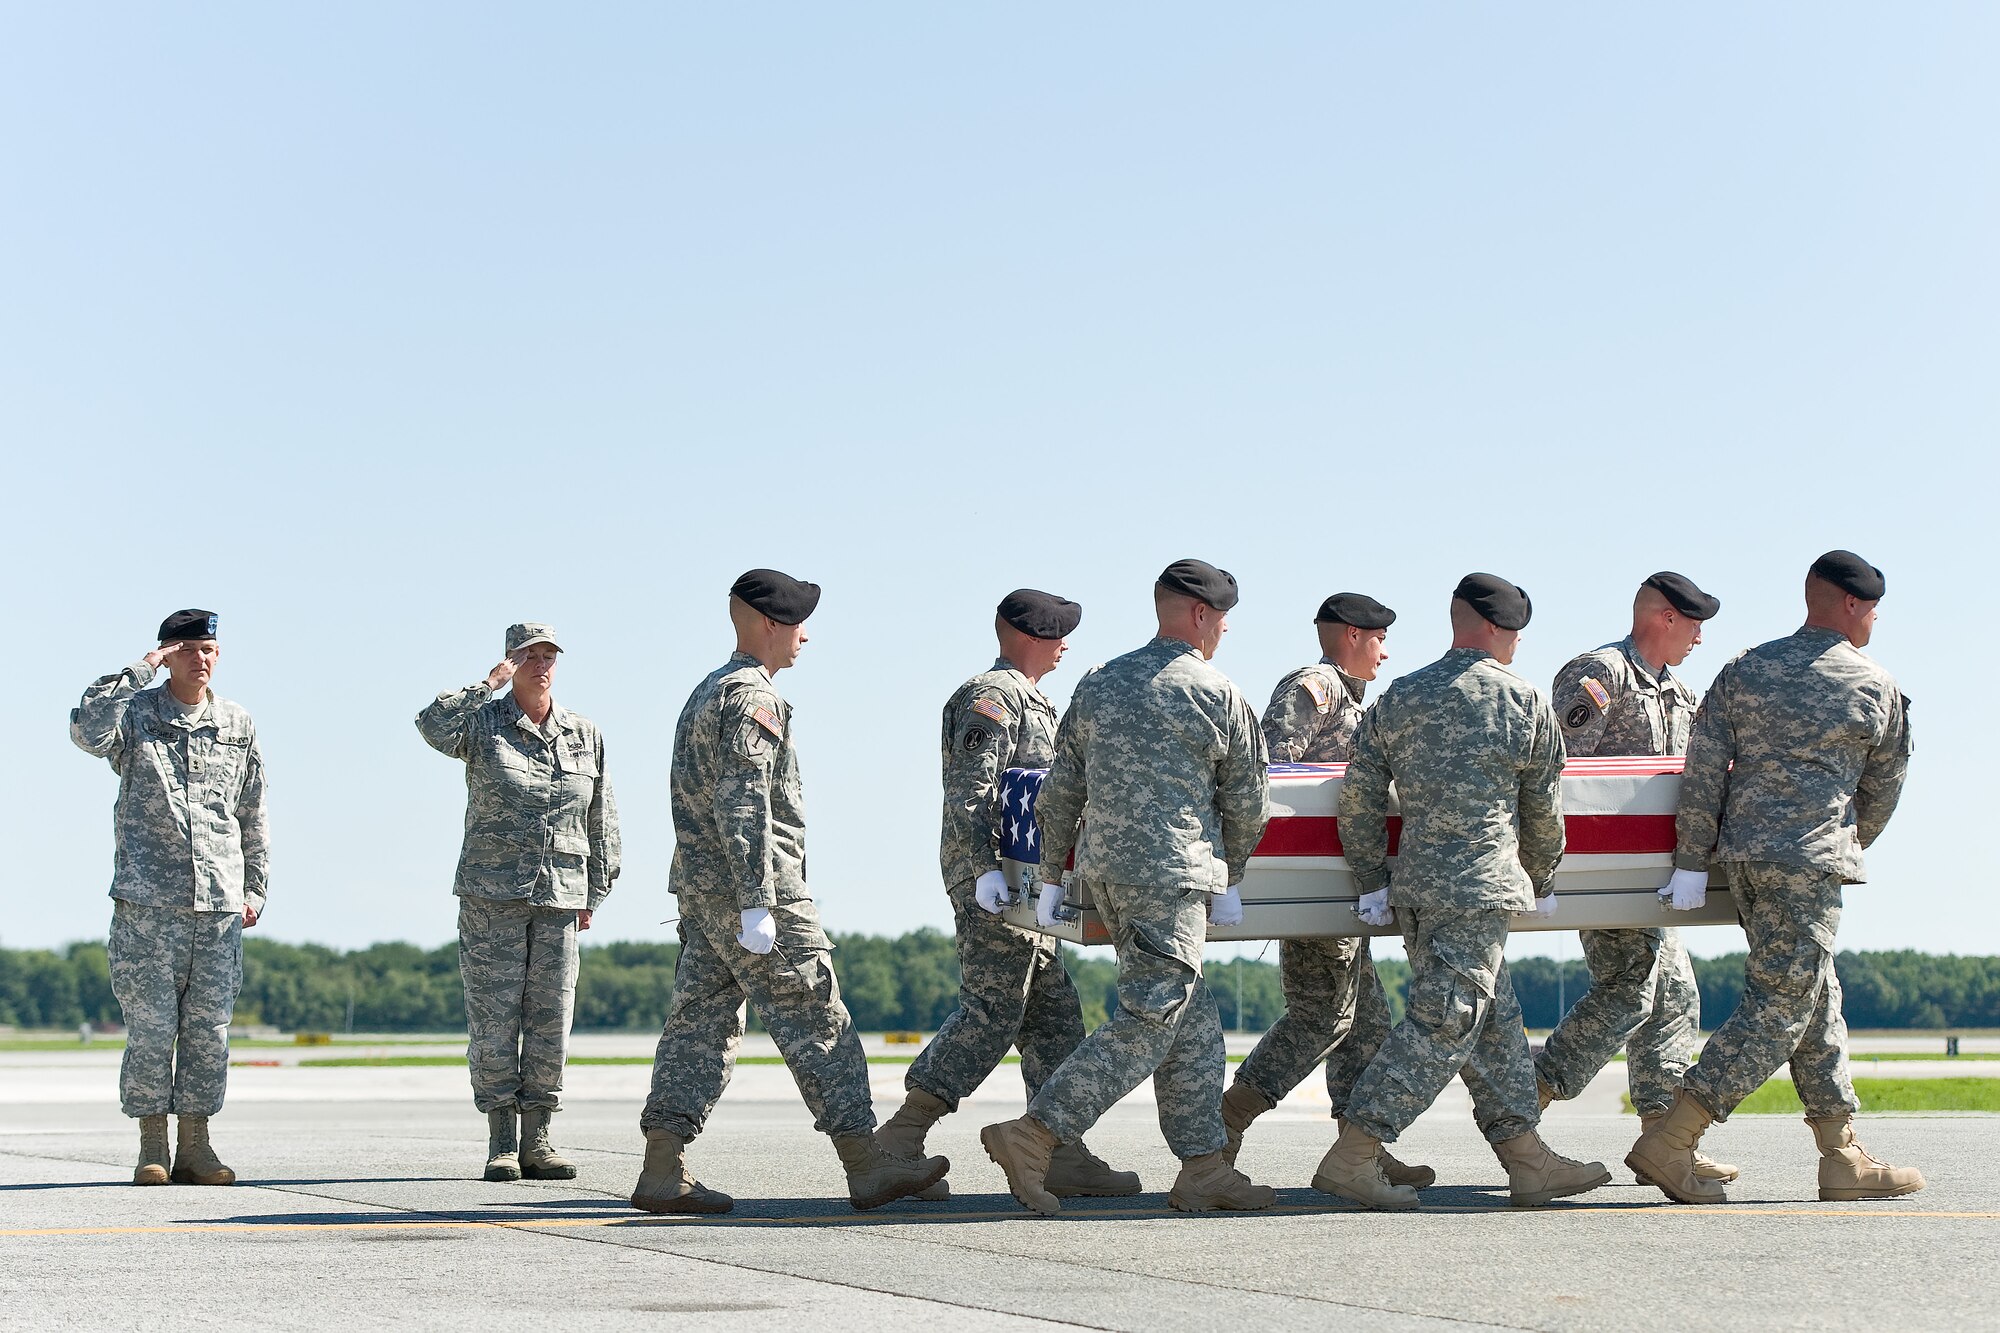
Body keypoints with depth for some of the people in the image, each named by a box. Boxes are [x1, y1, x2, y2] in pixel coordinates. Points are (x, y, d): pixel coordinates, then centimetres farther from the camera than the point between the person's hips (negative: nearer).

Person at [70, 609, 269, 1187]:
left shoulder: (237, 725, 13)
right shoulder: (135, 714, 4)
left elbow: (252, 815, 18)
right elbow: (87, 730, -19)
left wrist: (254, 890, 13)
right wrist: (139, 671, -13)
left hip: (219, 905, 3)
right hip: (148, 902, -3)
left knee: (209, 1029, 2)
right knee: (150, 1026, -4)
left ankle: (195, 1146, 9)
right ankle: (152, 1148, 4)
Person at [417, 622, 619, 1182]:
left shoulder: (585, 736, 11)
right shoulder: (482, 723, 2)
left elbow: (601, 821, 15)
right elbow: (433, 726, -22)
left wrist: (595, 892, 12)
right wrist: (489, 683, -18)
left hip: (559, 896, 3)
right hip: (492, 892, -3)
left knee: (551, 1019, 1)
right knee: (494, 1016, -4)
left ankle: (537, 1141, 7)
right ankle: (500, 1143, 2)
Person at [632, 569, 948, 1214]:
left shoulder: (705, 693, 20)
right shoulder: (751, 697, -12)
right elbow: (744, 807, -21)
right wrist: (758, 904, -23)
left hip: (702, 891, 10)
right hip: (750, 886, -10)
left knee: (701, 1022, 6)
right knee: (817, 1023, -6)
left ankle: (662, 1172, 1)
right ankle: (867, 1167, -4)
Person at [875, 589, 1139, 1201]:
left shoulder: (1032, 702, 23)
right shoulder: (992, 697, -9)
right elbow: (970, 791, -20)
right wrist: (984, 869, -28)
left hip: (1023, 880, 10)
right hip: (990, 879, -10)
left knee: (1053, 1015, 7)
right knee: (992, 1013, -12)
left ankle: (1062, 1154, 8)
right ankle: (900, 1139, -9)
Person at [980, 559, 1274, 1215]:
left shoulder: (1098, 685, 12)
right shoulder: (1220, 698, -3)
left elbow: (1061, 788, 14)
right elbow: (1247, 803, 5)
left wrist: (1052, 871, 22)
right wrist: (1227, 877, 21)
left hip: (1101, 868, 7)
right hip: (1171, 874, -7)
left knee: (1191, 1019, 13)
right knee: (1146, 1024, -6)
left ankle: (1203, 1166, 12)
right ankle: (1032, 1136, -13)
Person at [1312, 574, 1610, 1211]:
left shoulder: (1398, 699, 11)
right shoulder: (1527, 705, 1)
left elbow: (1358, 796, 8)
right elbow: (1543, 812, 10)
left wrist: (1373, 883, 15)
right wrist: (1541, 884, 26)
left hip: (1415, 888, 7)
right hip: (1478, 888, -7)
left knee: (1494, 1019, 14)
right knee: (1445, 1023, -6)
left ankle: (1528, 1159, 18)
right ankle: (1351, 1157, -11)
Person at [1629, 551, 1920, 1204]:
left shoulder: (1746, 671, 10)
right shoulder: (1877, 690, 2)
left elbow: (1704, 768, 3)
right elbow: (1882, 790, 13)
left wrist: (1692, 861, 4)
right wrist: (1851, 846, 32)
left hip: (1741, 851, 6)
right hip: (1809, 859, -6)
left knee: (1815, 1000, 14)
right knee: (1779, 1008, -4)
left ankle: (1843, 1156, 16)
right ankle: (1667, 1143, -12)